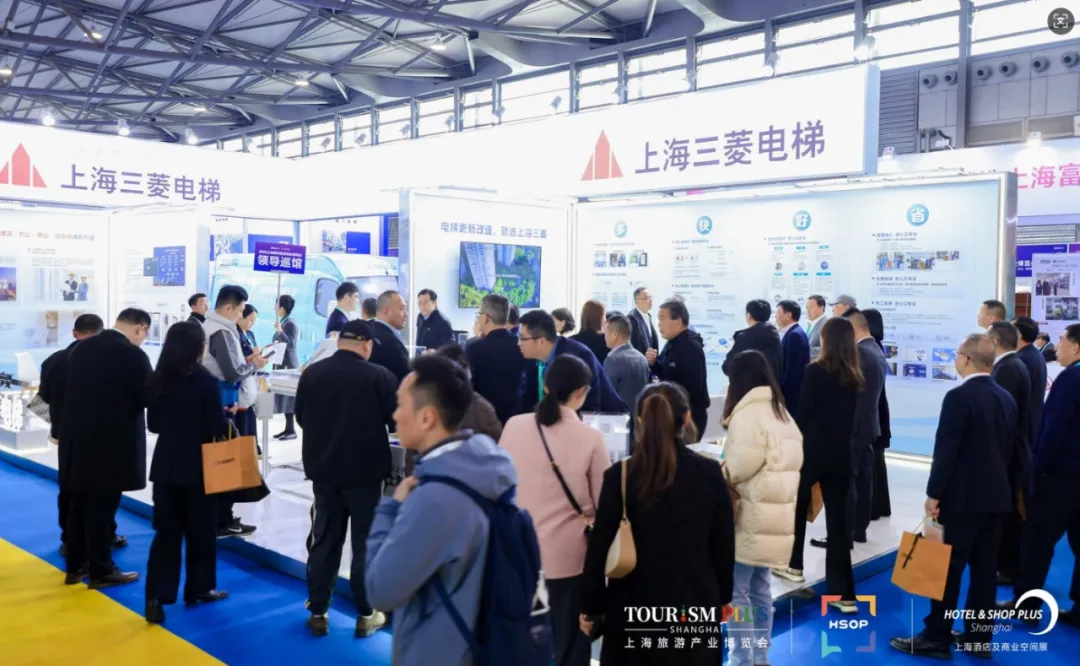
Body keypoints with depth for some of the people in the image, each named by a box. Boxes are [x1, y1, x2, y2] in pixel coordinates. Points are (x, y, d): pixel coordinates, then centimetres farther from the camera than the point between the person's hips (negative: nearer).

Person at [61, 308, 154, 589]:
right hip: (112, 441, -7)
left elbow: (71, 388, 14)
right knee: (103, 507, 2)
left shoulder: (81, 348, 6)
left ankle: (75, 566, 26)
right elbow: (149, 398, -12)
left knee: (79, 504, 16)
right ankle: (101, 570, 12)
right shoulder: (133, 354, -16)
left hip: (77, 436, 7)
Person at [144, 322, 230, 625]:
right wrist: (226, 417, 6)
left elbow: (153, 424, 8)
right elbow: (218, 429, -13)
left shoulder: (157, 380, 0)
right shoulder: (206, 382, -15)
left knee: (166, 531, 8)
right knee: (200, 530, 12)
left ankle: (156, 596, 2)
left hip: (166, 465, 4)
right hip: (198, 466, -4)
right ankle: (199, 588, 23)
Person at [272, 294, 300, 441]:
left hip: (289, 365, -9)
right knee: (284, 397, 11)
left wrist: (280, 331, -28)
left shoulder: (290, 324, -15)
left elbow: (291, 344, -22)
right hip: (282, 364, 9)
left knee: (288, 397, -7)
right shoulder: (283, 322, 12)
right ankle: (287, 428, 16)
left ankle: (292, 430, -3)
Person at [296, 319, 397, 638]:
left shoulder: (311, 373, -3)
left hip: (323, 469, 4)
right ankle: (366, 615, 13)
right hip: (366, 471, -3)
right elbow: (398, 421, -8)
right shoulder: (379, 376, -16)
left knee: (323, 541, 13)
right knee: (366, 543, 7)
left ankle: (318, 612, 18)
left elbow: (301, 418, 10)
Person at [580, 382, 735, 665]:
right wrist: (723, 597, 15)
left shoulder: (620, 476, -12)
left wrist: (590, 606, 3)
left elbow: (600, 546, -8)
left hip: (635, 609, -1)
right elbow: (724, 546, 1)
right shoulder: (710, 472, -6)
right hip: (696, 608, 1)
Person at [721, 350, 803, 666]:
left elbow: (740, 465, -21)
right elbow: (789, 461, 15)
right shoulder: (781, 412, 14)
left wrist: (717, 476, -1)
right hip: (775, 514, 9)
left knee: (735, 590, -2)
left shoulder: (747, 413, -15)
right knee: (759, 588, 16)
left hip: (751, 515, -9)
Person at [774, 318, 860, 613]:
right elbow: (850, 417, 8)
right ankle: (843, 593, 3)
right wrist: (839, 439, 14)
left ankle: (794, 565, 32)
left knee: (797, 506, 20)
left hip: (813, 450, -4)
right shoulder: (854, 376, 5)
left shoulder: (816, 370, -10)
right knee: (837, 519, 3)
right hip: (841, 454, 4)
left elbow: (803, 412, -10)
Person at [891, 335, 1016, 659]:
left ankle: (937, 638, 4)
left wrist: (933, 494, -11)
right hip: (997, 495, 8)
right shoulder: (1006, 398, 8)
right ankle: (979, 637, 17)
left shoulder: (959, 397, -16)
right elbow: (1009, 448, 14)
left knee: (948, 568, -2)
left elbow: (946, 450, -18)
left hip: (963, 496, -8)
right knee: (984, 568, 11)